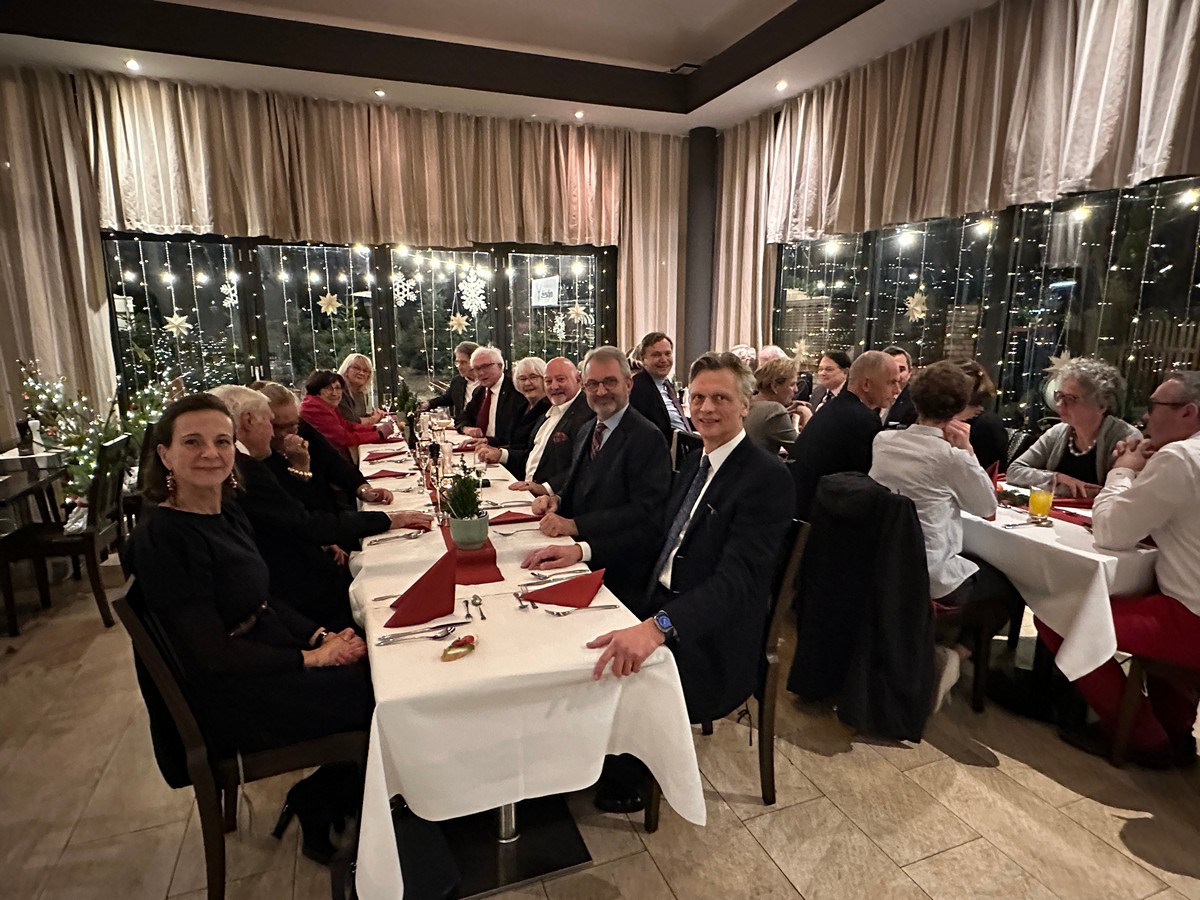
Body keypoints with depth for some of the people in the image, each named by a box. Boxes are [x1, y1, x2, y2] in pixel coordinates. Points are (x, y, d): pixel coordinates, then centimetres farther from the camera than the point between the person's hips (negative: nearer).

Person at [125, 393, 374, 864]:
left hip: (268, 657, 8)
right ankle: (319, 808, 16)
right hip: (231, 700, -8)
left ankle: (319, 797, 15)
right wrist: (310, 657, -18)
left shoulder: (227, 515, 5)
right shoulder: (161, 537, -20)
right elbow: (213, 655, -21)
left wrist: (320, 635, -4)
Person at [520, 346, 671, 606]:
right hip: (580, 553, 8)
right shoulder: (585, 432, 16)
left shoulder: (648, 438, -12)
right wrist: (556, 500, -1)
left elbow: (645, 512, -19)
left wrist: (575, 525, -21)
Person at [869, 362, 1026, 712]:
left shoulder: (882, 440, -2)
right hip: (931, 577, -6)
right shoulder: (951, 456, -17)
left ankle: (946, 647, 23)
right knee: (1010, 585, 20)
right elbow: (987, 507, 0)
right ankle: (956, 652, 7)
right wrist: (966, 450, -5)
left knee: (984, 567, 32)